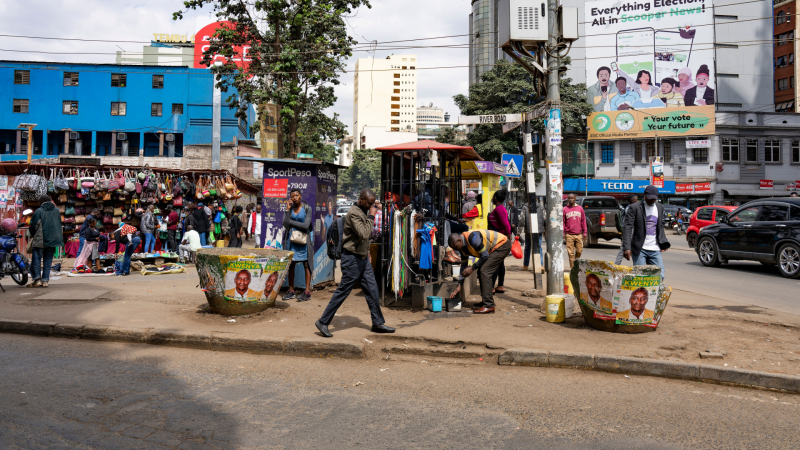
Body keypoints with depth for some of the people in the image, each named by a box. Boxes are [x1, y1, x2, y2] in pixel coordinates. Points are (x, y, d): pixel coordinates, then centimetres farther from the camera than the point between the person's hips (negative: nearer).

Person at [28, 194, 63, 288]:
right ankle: (45, 280, 5)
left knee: (36, 259, 3)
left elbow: (33, 226, -3)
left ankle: (37, 279, -4)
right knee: (48, 260, 8)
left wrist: (33, 236, 15)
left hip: (40, 240, -4)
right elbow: (59, 224, 18)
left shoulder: (38, 211, -5)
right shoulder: (56, 210, 9)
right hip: (53, 240, 4)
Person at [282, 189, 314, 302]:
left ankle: (307, 291, -3)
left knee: (306, 264, -3)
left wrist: (291, 222, -8)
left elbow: (306, 225, -13)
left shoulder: (307, 208, -3)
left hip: (303, 238, -4)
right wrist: (287, 210, -9)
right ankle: (291, 290, 12)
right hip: (291, 238, 4)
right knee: (291, 264, 5)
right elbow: (285, 224, -5)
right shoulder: (290, 208, 6)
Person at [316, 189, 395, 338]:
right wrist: (371, 217, -22)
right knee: (342, 291, -5)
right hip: (352, 258, -9)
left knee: (372, 290, 10)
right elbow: (364, 234, -31)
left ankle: (378, 323, 18)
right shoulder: (354, 213, -18)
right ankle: (323, 322, 5)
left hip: (362, 258, 9)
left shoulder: (364, 211, 12)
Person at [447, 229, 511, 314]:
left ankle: (489, 306, -18)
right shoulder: (464, 247, 2)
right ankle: (486, 301, 20)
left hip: (502, 245, -10)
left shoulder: (472, 237, -28)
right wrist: (459, 285, 5)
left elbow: (485, 256, -23)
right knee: (481, 272, 9)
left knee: (484, 271, -17)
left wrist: (472, 268, -15)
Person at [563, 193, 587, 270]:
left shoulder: (580, 208, 8)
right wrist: (563, 234, -2)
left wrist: (584, 233, 6)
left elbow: (583, 221, 9)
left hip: (579, 234, 2)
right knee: (571, 252, 0)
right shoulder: (565, 209, 2)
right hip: (569, 235, -2)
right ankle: (572, 267, 6)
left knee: (579, 251, 6)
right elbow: (563, 222, 2)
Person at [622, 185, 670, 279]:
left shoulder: (660, 207, 14)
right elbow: (627, 228, -9)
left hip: (655, 250, 5)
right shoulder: (634, 207, -4)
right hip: (640, 249, -5)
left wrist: (663, 243, 9)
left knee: (660, 275, 0)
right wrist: (627, 247, -18)